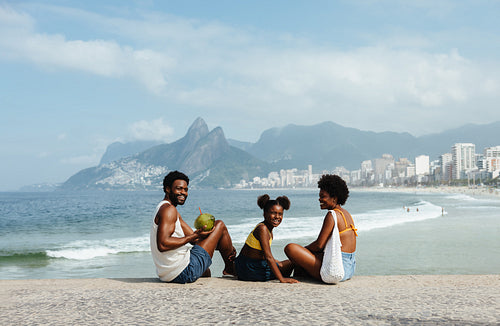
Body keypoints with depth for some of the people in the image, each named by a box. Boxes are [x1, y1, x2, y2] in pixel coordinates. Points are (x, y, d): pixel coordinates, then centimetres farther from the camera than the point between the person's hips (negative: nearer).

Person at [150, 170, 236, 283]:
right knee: (219, 225, 3)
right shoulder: (169, 209, -14)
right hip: (185, 272, -10)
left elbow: (193, 238, 17)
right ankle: (230, 268, 18)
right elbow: (162, 245, -27)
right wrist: (194, 236, -20)